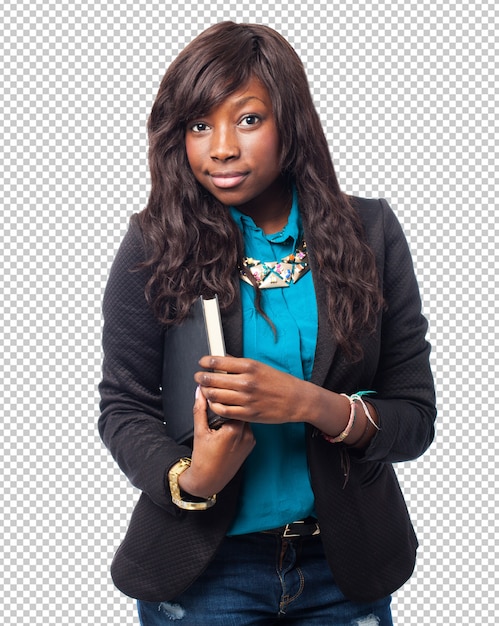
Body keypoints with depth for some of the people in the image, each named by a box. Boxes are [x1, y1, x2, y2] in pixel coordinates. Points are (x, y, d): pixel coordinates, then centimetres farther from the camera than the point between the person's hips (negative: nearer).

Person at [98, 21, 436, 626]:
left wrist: (310, 405, -24)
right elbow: (123, 406, -4)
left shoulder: (370, 233, -6)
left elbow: (414, 417, -6)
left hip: (345, 567, 2)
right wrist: (190, 479, -23)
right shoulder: (155, 246, -9)